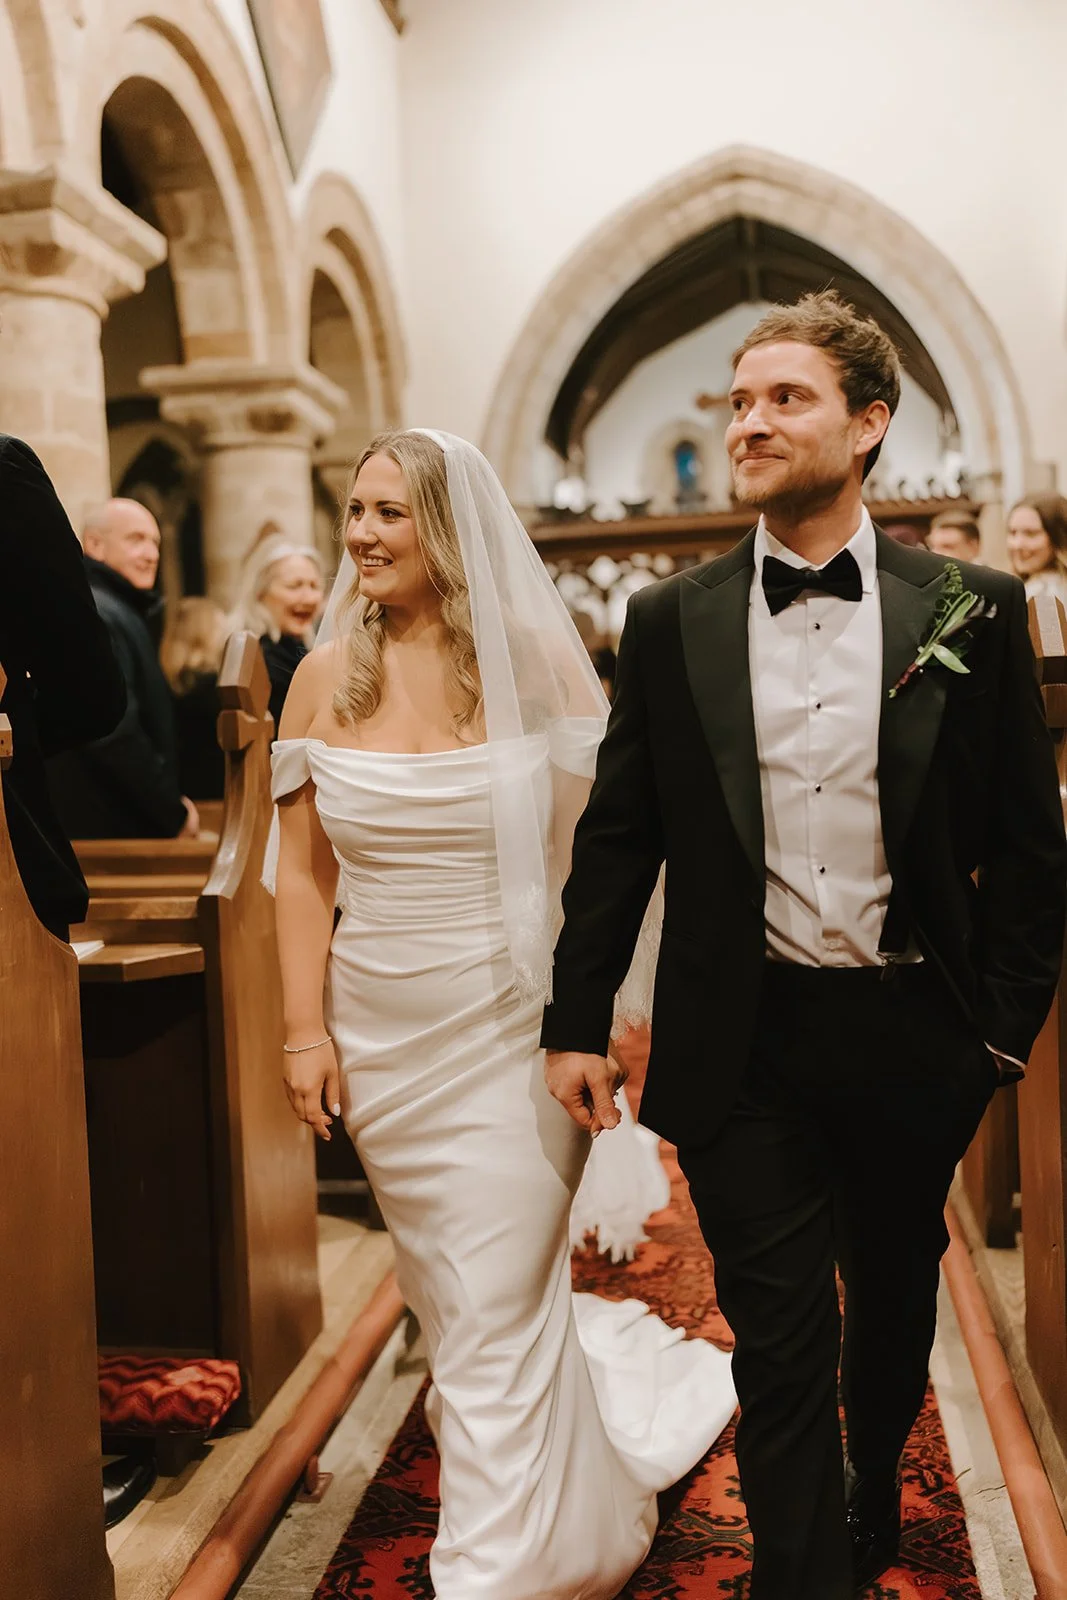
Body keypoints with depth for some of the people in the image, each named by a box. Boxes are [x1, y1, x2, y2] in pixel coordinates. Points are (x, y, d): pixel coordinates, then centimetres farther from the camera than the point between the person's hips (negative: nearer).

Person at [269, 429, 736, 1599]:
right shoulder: (327, 675, 0)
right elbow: (303, 870, 2)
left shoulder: (537, 656, -8)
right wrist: (305, 1031, -2)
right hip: (382, 1031, 4)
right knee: (443, 1292, 19)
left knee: (497, 1314, 1)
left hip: (513, 1024, -4)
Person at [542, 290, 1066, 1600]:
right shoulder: (670, 622, -1)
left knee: (895, 1295, 23)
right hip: (746, 1044, -1)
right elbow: (616, 837, 1)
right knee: (780, 1340, 4)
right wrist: (575, 1021, 0)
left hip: (911, 1035, 2)